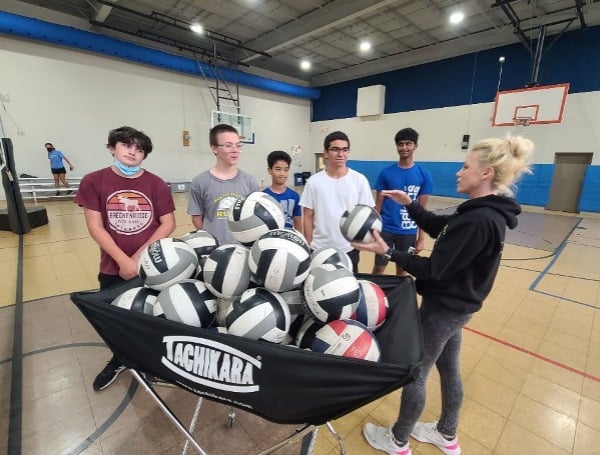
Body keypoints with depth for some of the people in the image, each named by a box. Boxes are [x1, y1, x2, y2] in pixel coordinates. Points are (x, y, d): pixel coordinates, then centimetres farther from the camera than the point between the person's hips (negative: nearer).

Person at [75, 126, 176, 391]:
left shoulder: (156, 184, -4)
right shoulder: (93, 181, -4)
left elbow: (168, 224, -5)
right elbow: (95, 227, -7)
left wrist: (140, 255, -13)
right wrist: (123, 260, -15)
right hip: (113, 268, 1)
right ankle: (118, 360, 45)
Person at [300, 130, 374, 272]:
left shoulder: (360, 180, -5)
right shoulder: (314, 181, -4)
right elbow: (308, 217, 0)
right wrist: (309, 246, -2)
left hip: (349, 248, 0)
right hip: (319, 248, 1)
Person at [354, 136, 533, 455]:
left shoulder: (479, 221, -28)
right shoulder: (484, 212, 3)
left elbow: (434, 269, -27)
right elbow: (438, 228, 13)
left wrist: (388, 253, -24)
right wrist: (409, 204, 6)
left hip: (443, 308, -9)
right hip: (454, 305, 10)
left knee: (415, 374, 9)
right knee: (448, 369, 24)